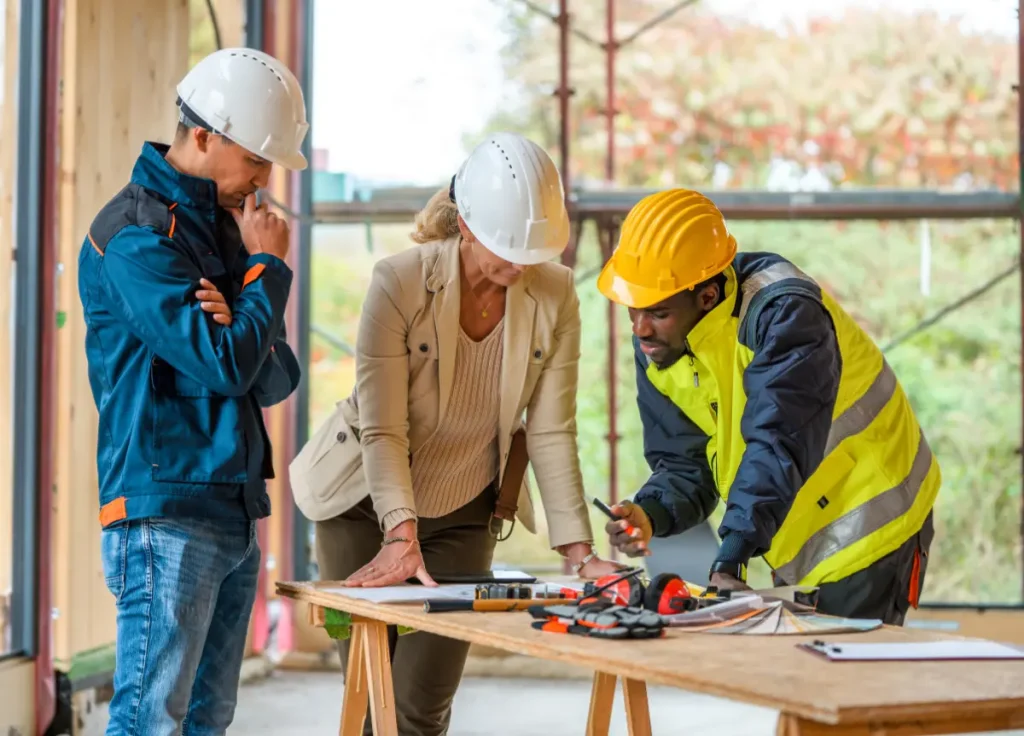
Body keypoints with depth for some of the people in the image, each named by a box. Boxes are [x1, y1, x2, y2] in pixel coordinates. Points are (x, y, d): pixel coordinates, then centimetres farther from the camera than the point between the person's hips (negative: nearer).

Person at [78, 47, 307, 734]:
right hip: (167, 511, -9)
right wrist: (268, 267, -4)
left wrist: (237, 326, -10)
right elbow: (225, 366, -18)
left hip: (237, 510, 9)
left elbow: (276, 379, 12)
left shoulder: (225, 224, 16)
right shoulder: (139, 234, -11)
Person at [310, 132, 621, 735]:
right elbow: (382, 429, -25)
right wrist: (401, 535, -37)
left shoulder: (555, 295, -13)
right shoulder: (400, 283, -22)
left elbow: (551, 432, -12)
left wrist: (580, 552, -19)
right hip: (370, 509, -2)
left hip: (464, 516, 2)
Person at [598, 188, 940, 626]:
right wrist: (650, 515, -24)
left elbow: (779, 446, -36)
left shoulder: (782, 313, -28)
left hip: (867, 535, -7)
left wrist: (730, 560, -45)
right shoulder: (656, 346, -5)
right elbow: (684, 465, -1)